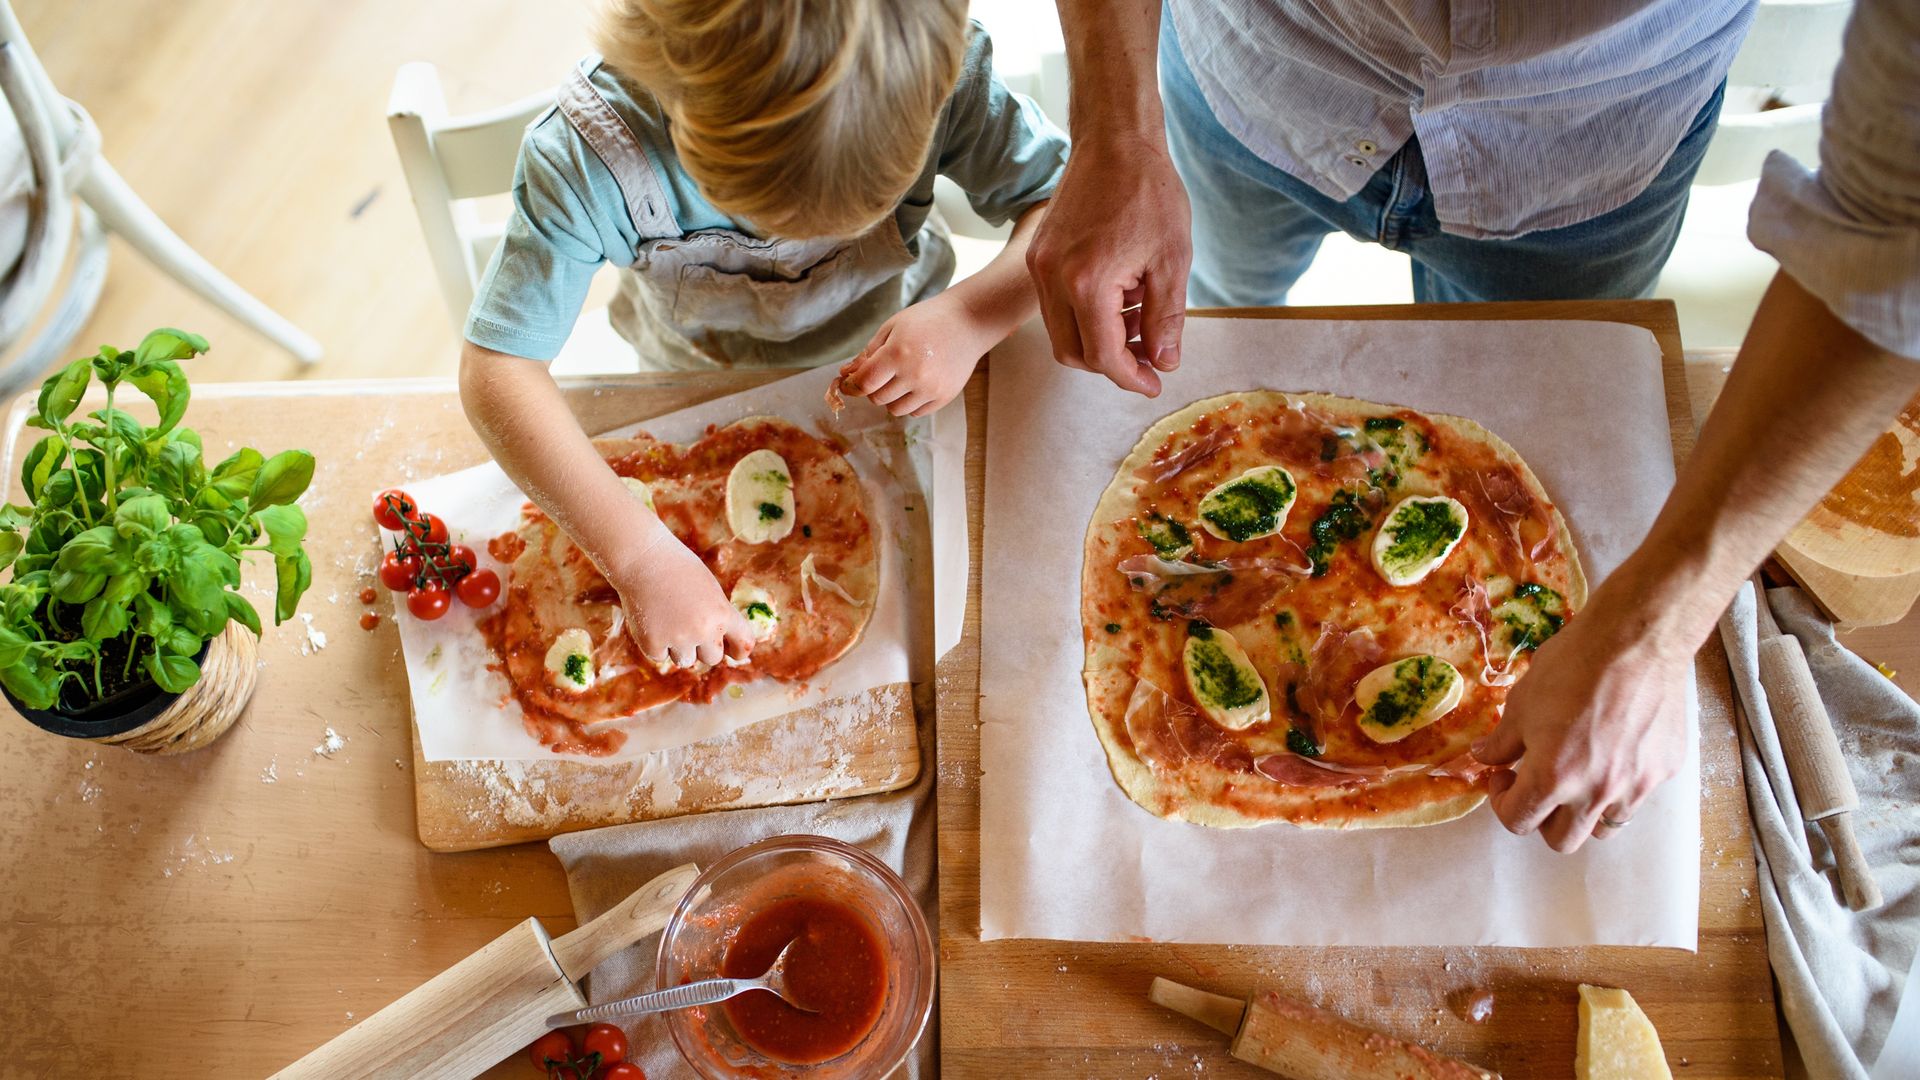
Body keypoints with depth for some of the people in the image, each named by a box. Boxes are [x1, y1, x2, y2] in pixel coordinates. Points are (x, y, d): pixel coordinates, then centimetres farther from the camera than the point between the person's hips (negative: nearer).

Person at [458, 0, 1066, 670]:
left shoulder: (944, 77, -37)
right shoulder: (588, 155, -40)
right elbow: (496, 370, -38)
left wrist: (971, 318, -46)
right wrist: (643, 557, -48)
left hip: (893, 360, 1)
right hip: (703, 390, 0)